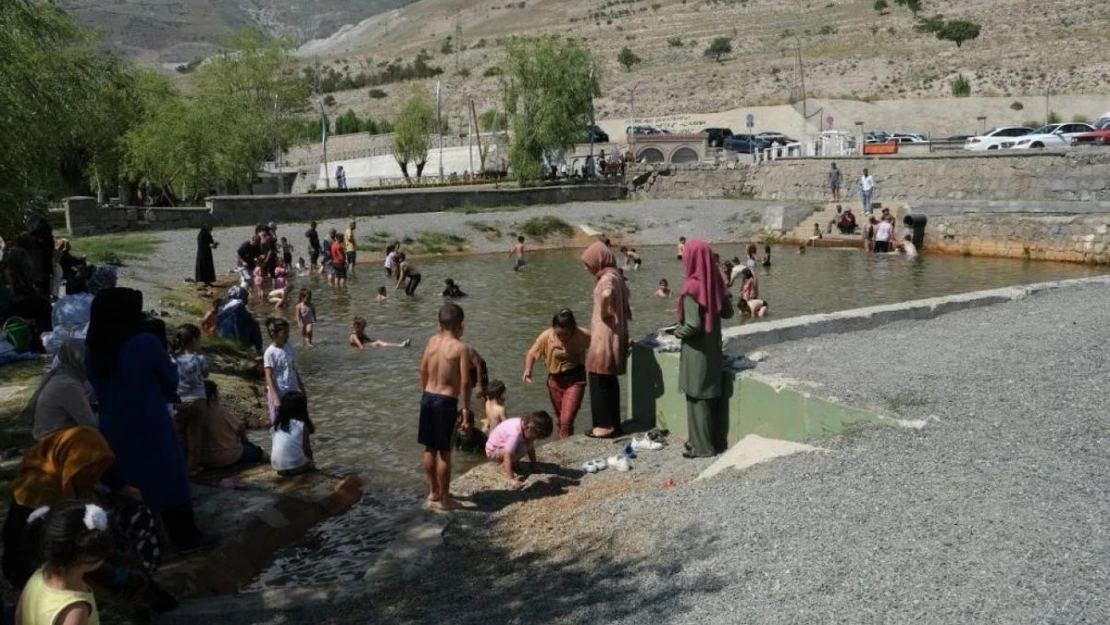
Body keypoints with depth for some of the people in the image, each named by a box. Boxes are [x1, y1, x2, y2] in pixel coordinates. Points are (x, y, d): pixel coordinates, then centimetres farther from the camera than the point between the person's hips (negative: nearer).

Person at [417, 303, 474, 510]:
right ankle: (444, 499, 12)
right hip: (446, 402, -6)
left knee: (430, 449, 16)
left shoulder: (432, 341, 4)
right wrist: (466, 410, -7)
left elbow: (423, 372, 10)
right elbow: (465, 383, -15)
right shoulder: (461, 347, -13)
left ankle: (433, 493, 29)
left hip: (427, 398, 6)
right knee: (444, 452, 3)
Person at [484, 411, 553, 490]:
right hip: (493, 451, -8)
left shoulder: (527, 425, -15)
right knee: (522, 448, -31)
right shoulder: (515, 433, -39)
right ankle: (504, 467, -7)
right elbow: (507, 456, -39)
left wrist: (534, 466, 1)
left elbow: (530, 447, 0)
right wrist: (511, 479, -40)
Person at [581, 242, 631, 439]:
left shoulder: (607, 278, -18)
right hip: (610, 336, 10)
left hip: (605, 337, -10)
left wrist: (604, 314, -24)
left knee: (599, 381, -2)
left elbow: (606, 295, -41)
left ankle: (605, 426, 4)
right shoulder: (612, 275, 12)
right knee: (609, 381, 15)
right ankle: (613, 423, 21)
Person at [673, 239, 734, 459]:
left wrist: (678, 332, -5)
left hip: (697, 352, -7)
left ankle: (702, 446, 11)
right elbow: (727, 312, 11)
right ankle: (713, 441, 26)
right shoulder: (715, 282, 0)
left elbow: (693, 325, -23)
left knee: (698, 399, 3)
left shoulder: (692, 287, -21)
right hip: (713, 348, 7)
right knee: (711, 396, 16)